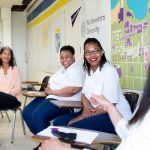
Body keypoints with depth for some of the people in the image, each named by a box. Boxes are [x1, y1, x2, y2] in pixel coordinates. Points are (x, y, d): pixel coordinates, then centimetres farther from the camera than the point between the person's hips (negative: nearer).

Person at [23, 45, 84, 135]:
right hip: (50, 98, 11)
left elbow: (73, 89, -22)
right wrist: (48, 89, -2)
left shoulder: (77, 69, -8)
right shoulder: (62, 70, 23)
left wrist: (52, 92, -14)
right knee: (27, 112, 2)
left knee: (38, 115, -27)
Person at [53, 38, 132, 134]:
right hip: (96, 112, 8)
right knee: (59, 122, -4)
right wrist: (86, 106, -12)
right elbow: (84, 94, 14)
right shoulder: (89, 71, 11)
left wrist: (81, 118, -19)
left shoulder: (109, 71, -15)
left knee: (73, 128, -27)